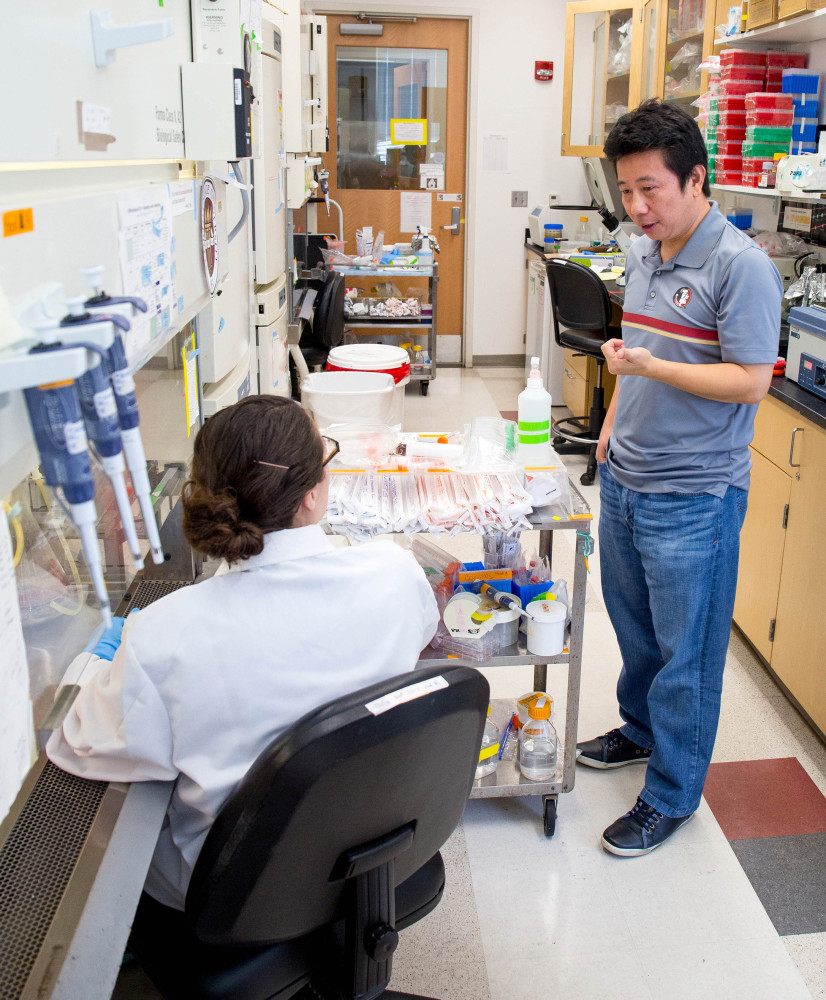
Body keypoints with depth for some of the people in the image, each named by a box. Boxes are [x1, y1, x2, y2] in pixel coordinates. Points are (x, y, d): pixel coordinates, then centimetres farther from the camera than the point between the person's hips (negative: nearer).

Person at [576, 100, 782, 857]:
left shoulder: (741, 266, -17)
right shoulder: (642, 254, 8)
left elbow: (749, 381, -20)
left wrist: (649, 368, -29)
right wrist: (616, 422, 13)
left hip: (694, 497, -8)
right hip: (625, 479, 8)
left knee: (685, 649, 6)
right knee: (633, 622, 22)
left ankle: (672, 793, 23)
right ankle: (642, 728, 46)